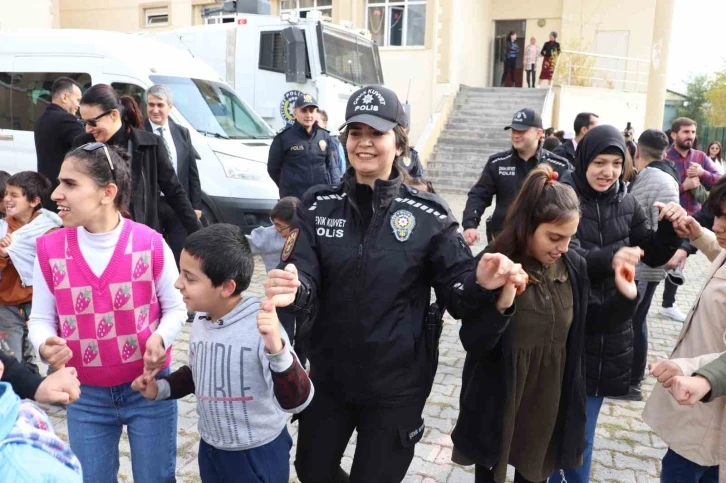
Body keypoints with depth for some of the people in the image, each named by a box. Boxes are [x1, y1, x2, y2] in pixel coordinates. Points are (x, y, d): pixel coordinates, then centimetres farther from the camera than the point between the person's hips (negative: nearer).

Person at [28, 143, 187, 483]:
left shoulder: (151, 244, -14)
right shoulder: (49, 250, -7)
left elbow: (175, 307, -3)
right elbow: (40, 319, 1)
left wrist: (160, 339, -23)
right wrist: (45, 345, -21)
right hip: (85, 396, 2)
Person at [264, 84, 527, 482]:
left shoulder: (428, 215, -9)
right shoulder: (317, 206, -4)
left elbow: (456, 294, -8)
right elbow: (301, 277, -13)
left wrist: (480, 283, -30)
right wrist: (292, 289, -36)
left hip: (396, 385, -2)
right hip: (327, 376, 3)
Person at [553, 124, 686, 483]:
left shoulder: (626, 204, 4)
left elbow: (655, 255, 9)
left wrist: (670, 227, -11)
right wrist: (609, 258, -41)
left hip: (610, 331, 4)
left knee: (583, 428, 18)